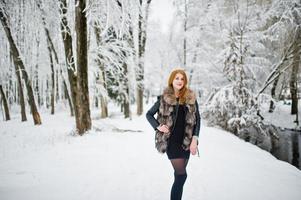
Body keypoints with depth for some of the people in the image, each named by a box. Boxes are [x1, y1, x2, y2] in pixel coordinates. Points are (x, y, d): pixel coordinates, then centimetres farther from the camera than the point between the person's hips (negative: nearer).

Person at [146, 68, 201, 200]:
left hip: (186, 141, 3)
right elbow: (149, 114, 8)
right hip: (171, 140, -3)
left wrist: (194, 139, -5)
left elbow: (197, 119, 4)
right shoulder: (164, 98, -2)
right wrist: (158, 126, -8)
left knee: (179, 173, 9)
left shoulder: (191, 98, 3)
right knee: (181, 175, -9)